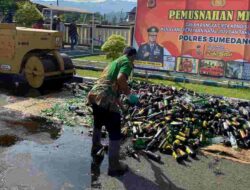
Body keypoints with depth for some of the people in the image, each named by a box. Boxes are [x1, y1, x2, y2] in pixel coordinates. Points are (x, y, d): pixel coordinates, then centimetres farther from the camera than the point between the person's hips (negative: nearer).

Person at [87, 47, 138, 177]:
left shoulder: (114, 62, 29)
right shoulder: (128, 62, 2)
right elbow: (120, 79, -19)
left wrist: (119, 104, 47)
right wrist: (130, 95, -6)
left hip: (93, 95, 9)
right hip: (105, 99, -9)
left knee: (98, 123, 34)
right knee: (115, 134, 2)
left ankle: (96, 148, 56)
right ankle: (114, 167, 10)